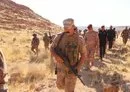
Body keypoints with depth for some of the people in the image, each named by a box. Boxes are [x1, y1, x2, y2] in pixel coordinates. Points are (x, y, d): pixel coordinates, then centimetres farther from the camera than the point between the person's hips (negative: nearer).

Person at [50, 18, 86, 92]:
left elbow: (83, 55, -7)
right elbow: (52, 48, 1)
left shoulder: (79, 39, -16)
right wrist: (56, 56, -22)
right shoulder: (59, 37, -9)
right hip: (61, 67, 4)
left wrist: (78, 67, -22)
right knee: (60, 85, 21)